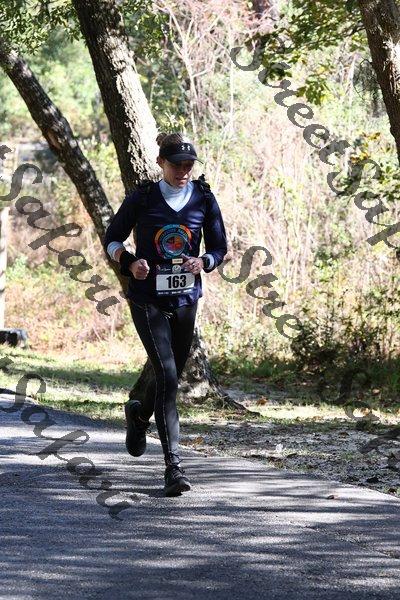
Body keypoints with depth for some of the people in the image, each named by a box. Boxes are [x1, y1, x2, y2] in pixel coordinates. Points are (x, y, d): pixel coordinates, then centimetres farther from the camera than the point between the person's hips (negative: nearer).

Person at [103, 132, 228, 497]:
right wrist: (130, 262, -14)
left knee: (173, 376, 16)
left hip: (186, 299, 4)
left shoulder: (204, 199, 1)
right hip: (148, 299, -4)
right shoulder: (142, 199, -5)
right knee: (166, 374, -16)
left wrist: (204, 262, -14)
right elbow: (112, 238, 6)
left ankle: (139, 414, 51)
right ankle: (173, 466, -18)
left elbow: (219, 248, 8)